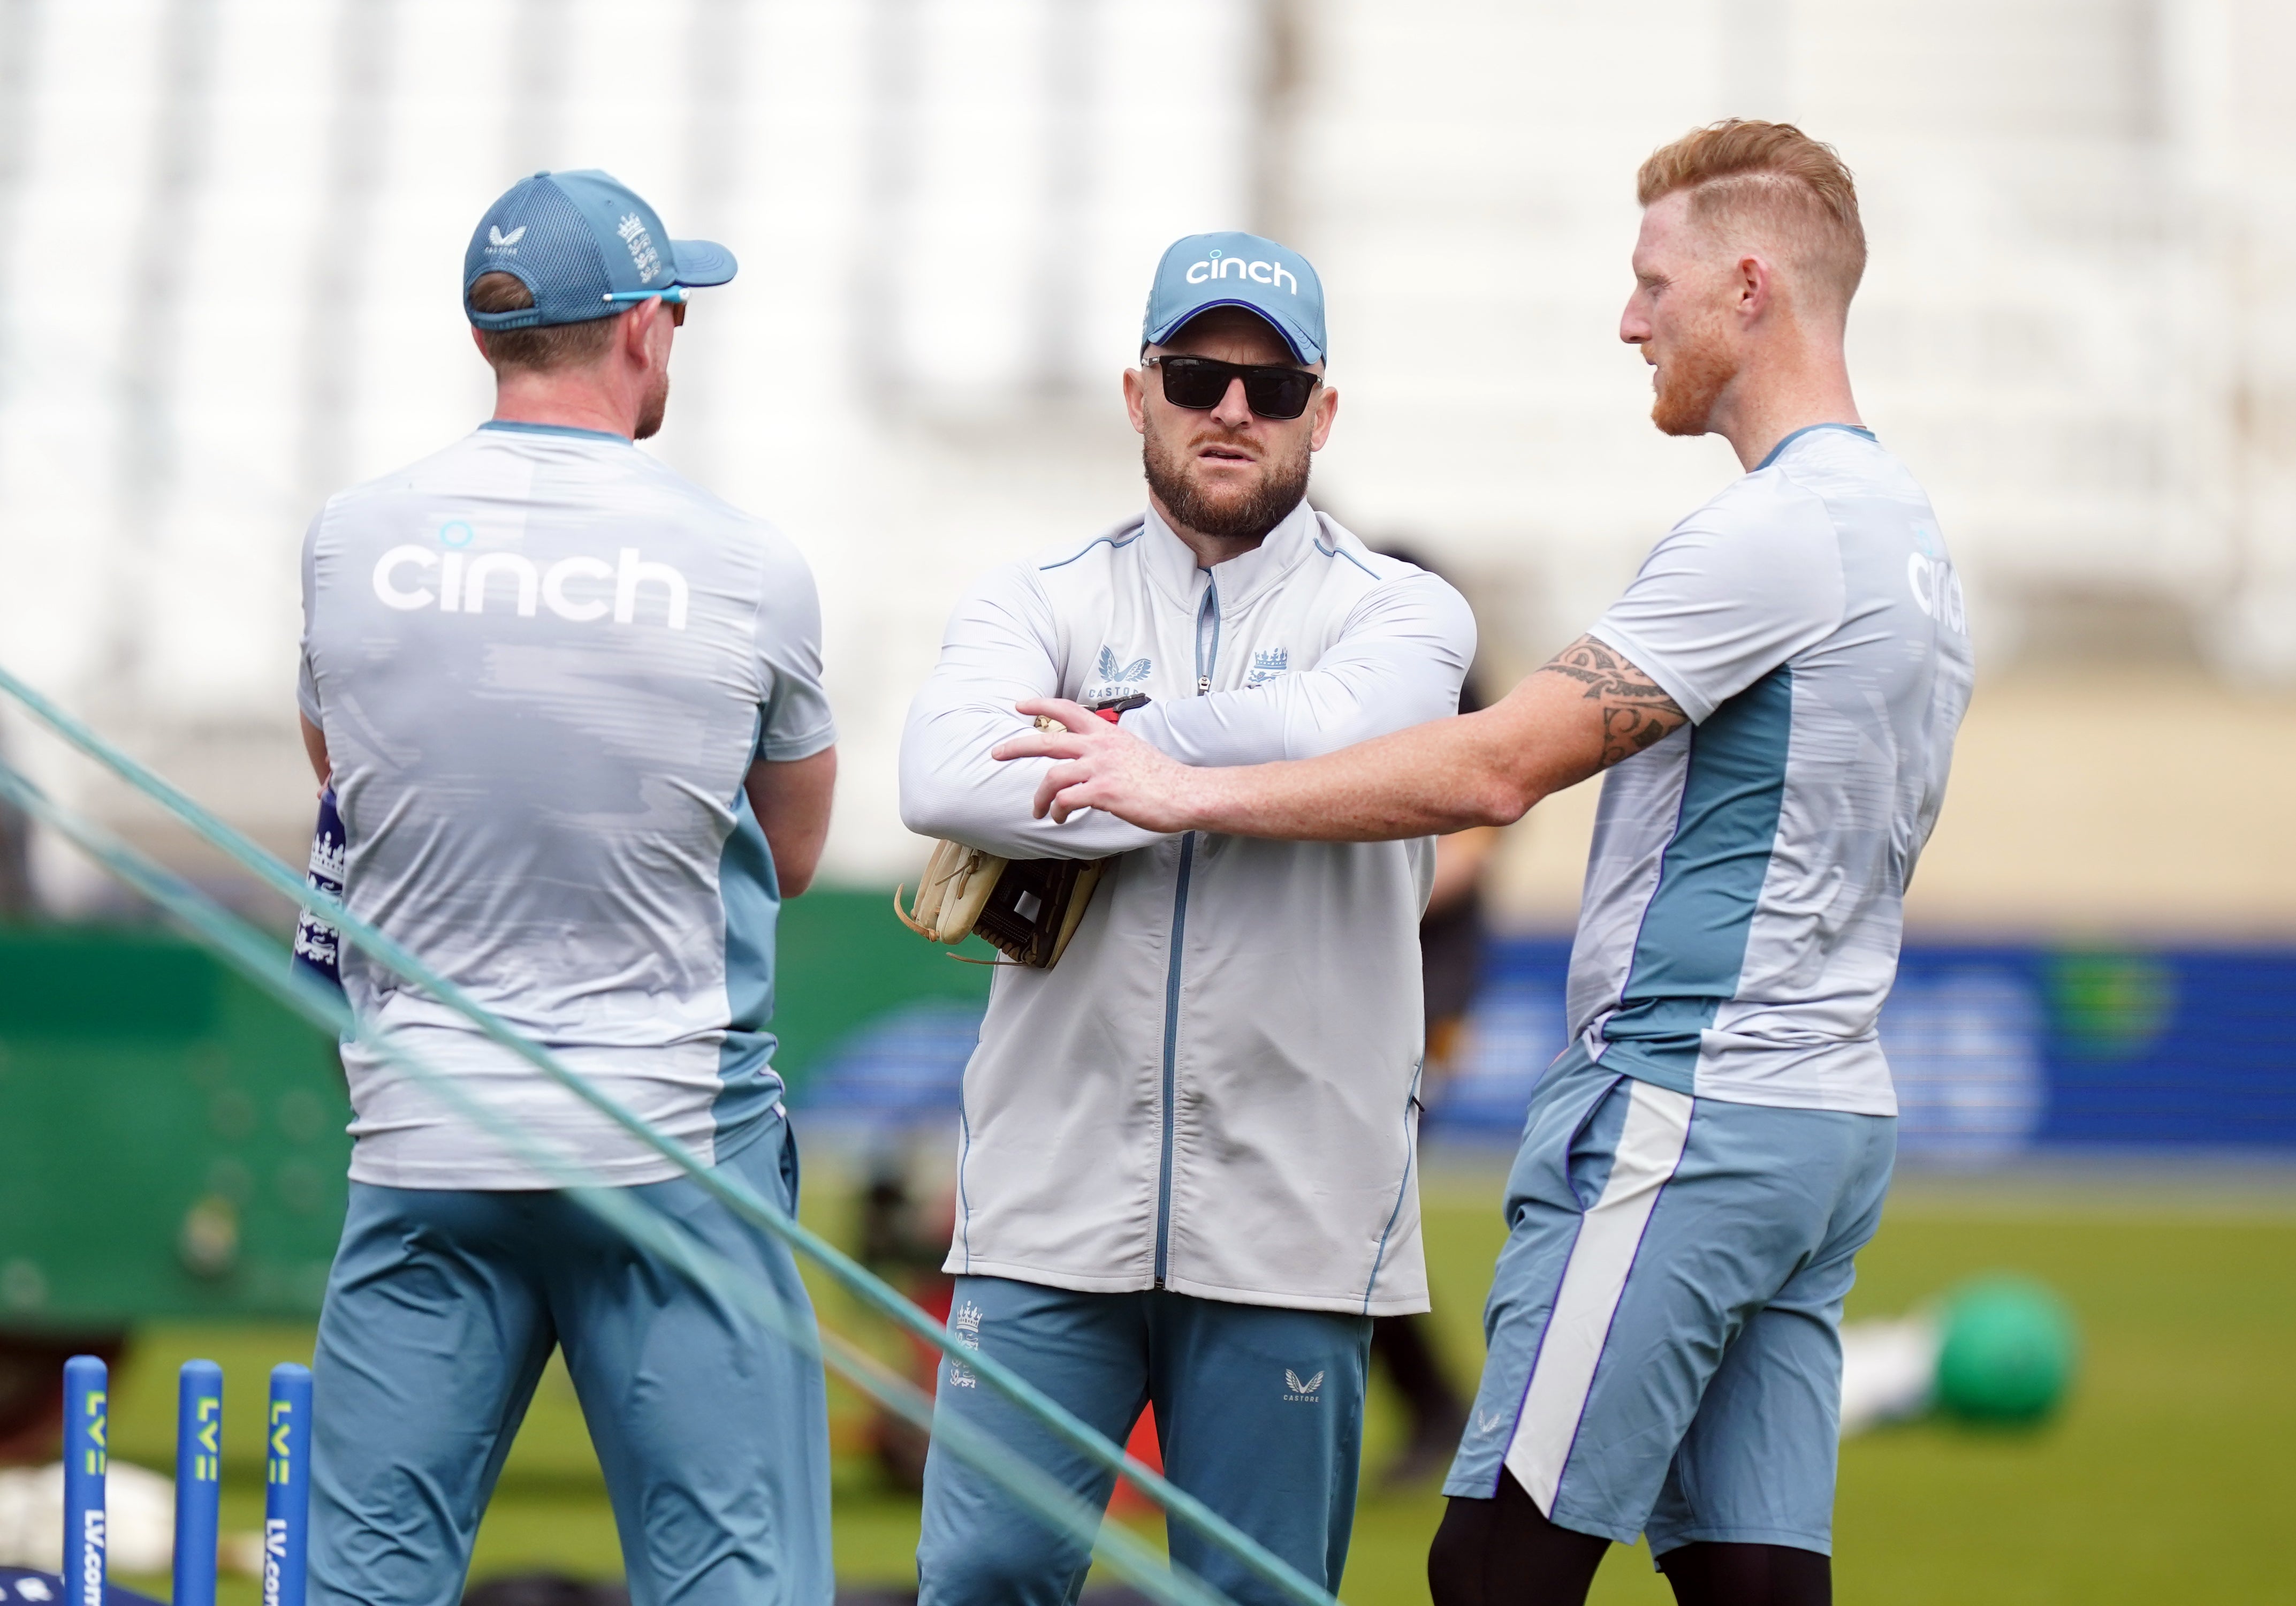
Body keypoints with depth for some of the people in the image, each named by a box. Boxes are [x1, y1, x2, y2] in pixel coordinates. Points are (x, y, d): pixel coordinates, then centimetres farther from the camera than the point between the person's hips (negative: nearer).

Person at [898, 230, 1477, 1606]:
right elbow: (946, 774, -12)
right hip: (1054, 1198, 1)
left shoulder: (1398, 613, 6)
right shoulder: (1040, 604, 10)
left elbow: (1332, 734, -19)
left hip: (1288, 1222, -1)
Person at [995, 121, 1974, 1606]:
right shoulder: (1907, 532, 18)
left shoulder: (1773, 537, -14)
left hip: (1682, 1108, -10)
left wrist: (1196, 794, -11)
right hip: (1830, 1109, 10)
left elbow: (1498, 767, -17)